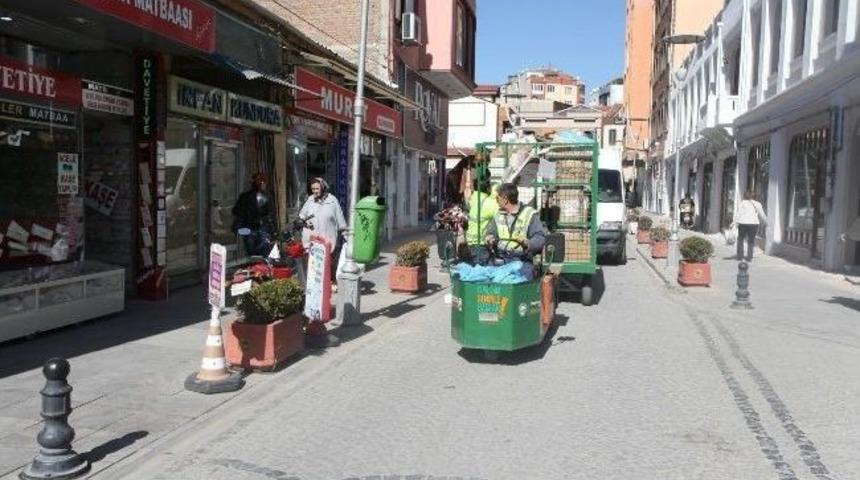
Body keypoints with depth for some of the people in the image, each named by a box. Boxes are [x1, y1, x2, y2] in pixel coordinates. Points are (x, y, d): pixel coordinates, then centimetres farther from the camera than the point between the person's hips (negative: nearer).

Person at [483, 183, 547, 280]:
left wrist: (527, 243, -26)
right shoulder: (498, 215, 19)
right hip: (500, 258, 3)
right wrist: (489, 240, -5)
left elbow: (540, 238, -6)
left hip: (522, 259, -3)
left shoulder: (530, 214, 1)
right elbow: (491, 233, 20)